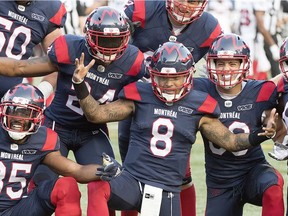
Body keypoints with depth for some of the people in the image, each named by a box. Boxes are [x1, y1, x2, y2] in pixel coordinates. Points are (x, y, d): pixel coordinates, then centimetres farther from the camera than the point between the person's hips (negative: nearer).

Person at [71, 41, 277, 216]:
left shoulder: (198, 106, 3)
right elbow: (97, 114, 3)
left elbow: (230, 141, 8)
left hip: (167, 191, 1)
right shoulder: (140, 96, 2)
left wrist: (262, 133, -7)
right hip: (132, 181, -1)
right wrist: (80, 84, -10)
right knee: (98, 188, -32)